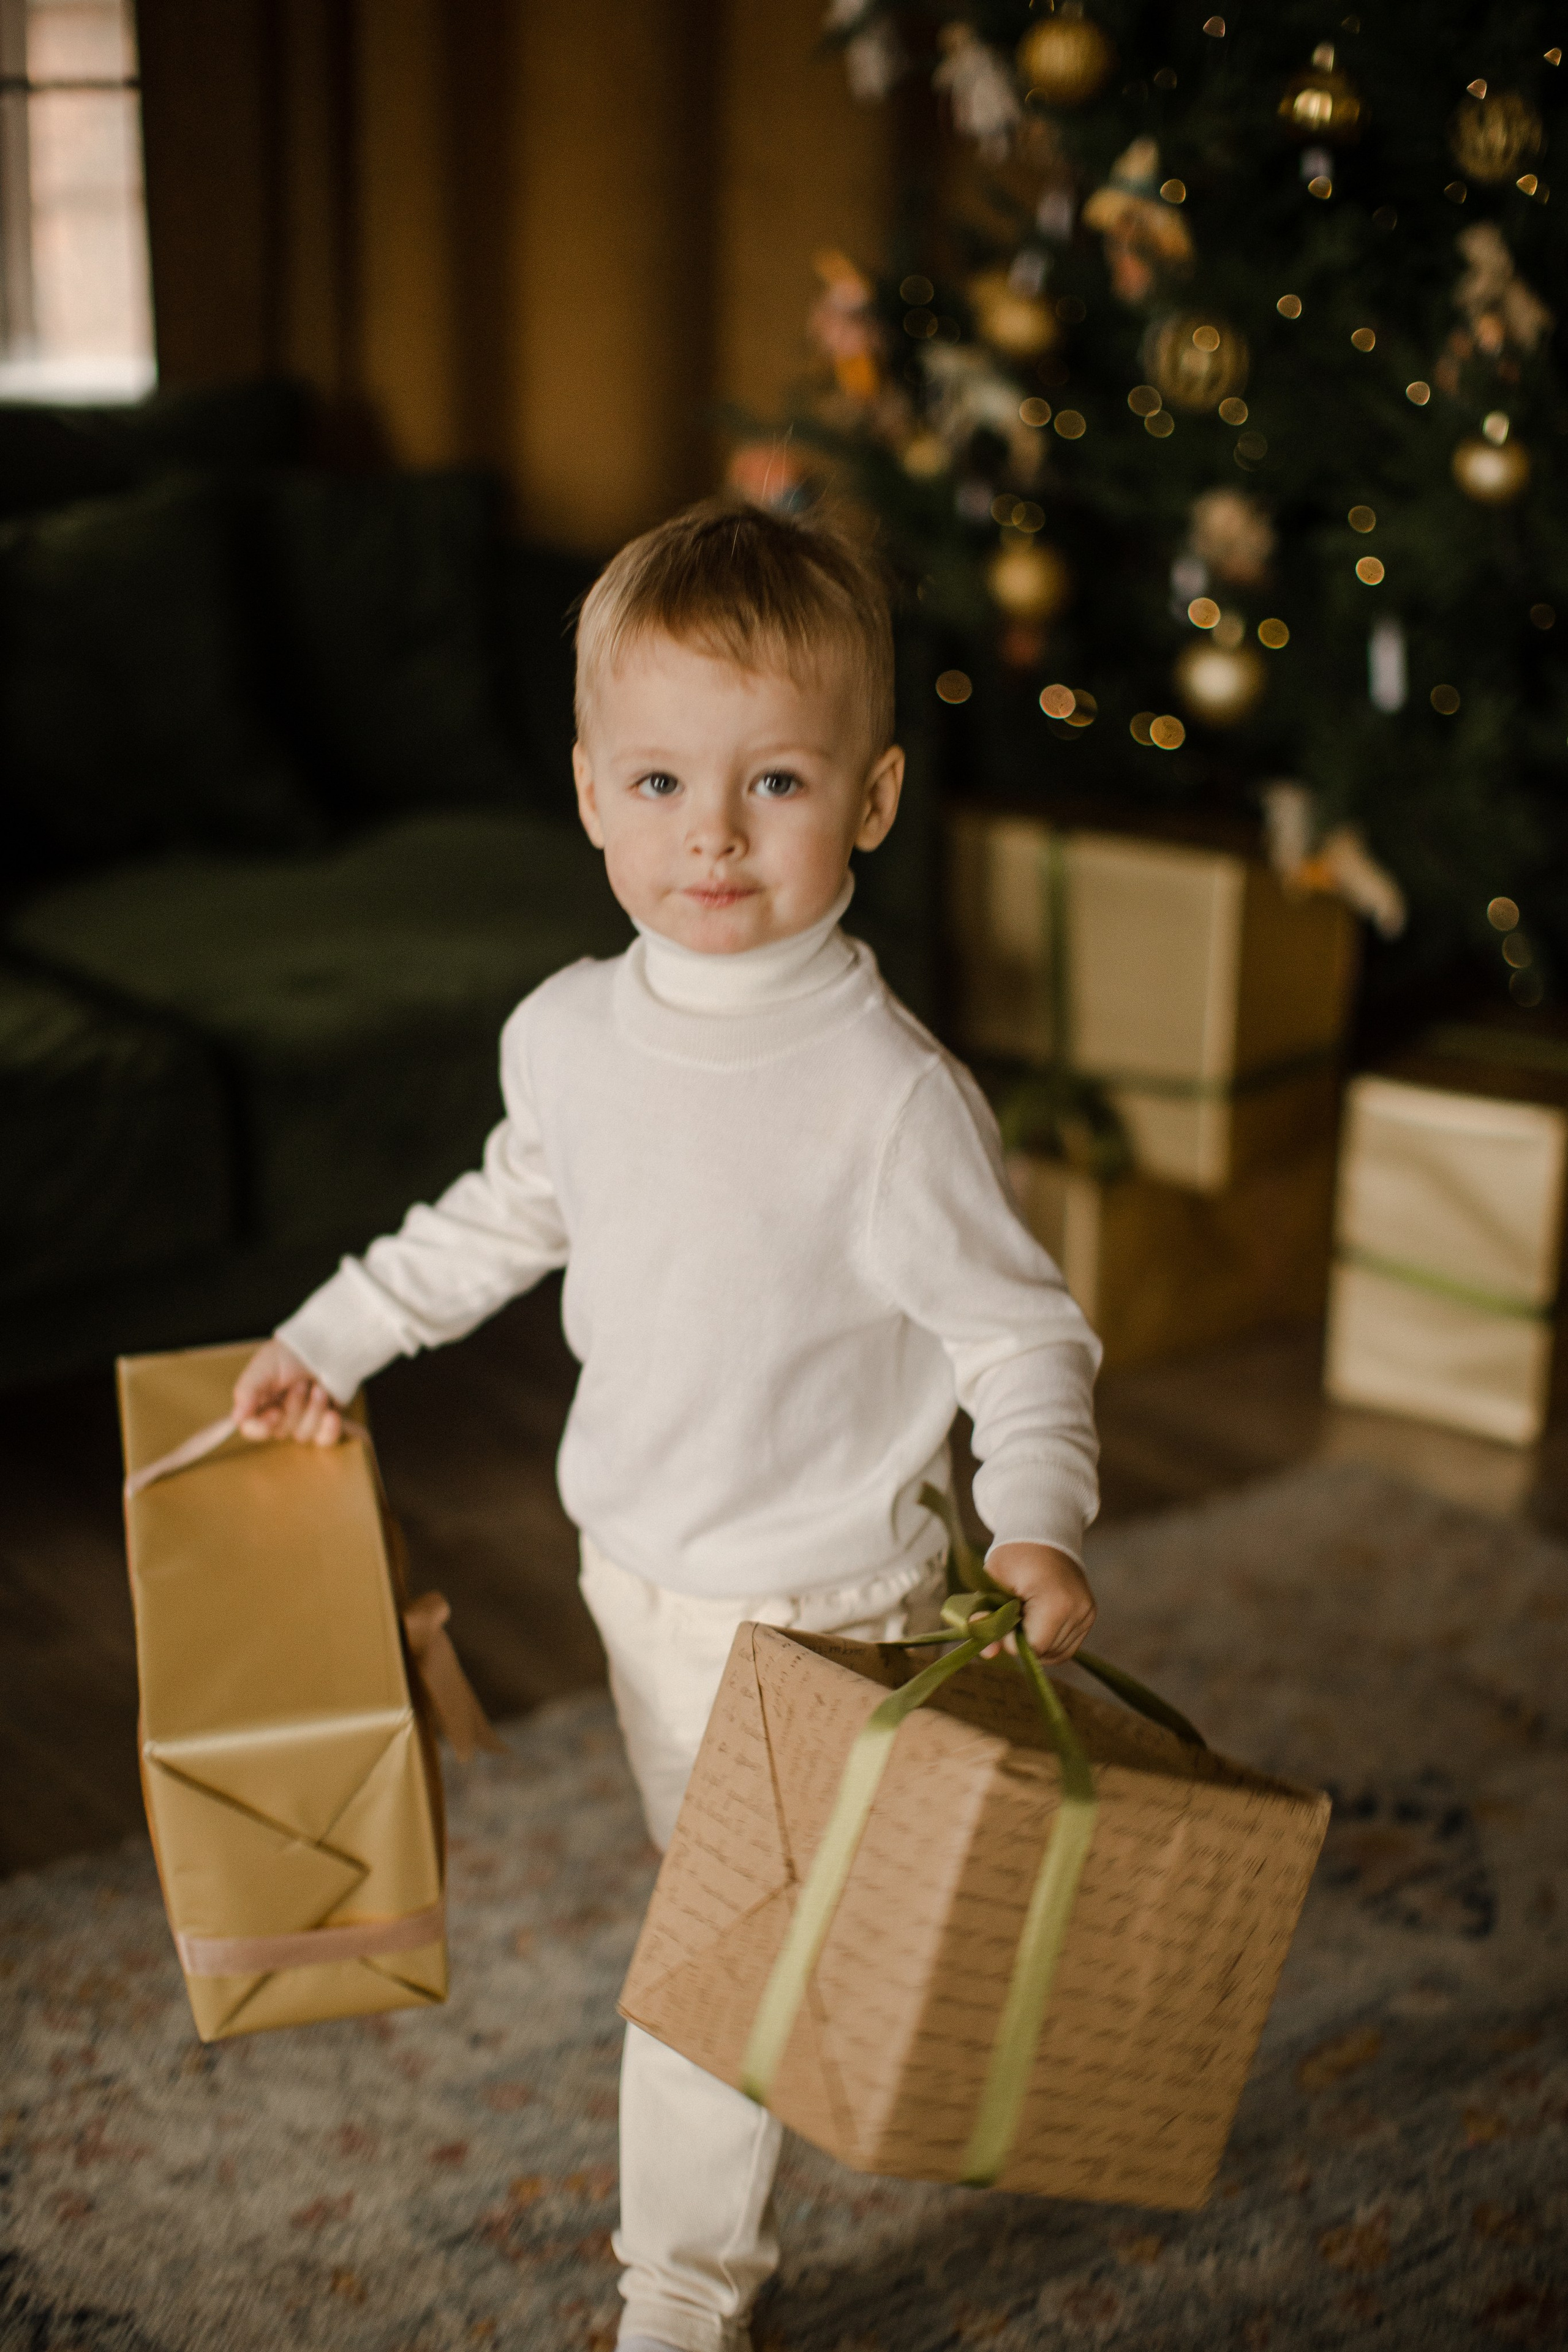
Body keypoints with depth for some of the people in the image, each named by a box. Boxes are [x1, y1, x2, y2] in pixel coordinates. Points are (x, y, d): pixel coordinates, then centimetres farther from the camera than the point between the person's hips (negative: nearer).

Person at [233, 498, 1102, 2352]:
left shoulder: (890, 1091, -25)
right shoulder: (570, 1031, -6)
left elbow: (1020, 1333, -16)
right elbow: (506, 1218, 14)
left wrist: (1038, 1527, -31)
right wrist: (327, 1342, 18)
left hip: (815, 1605, -6)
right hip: (637, 1568, 6)